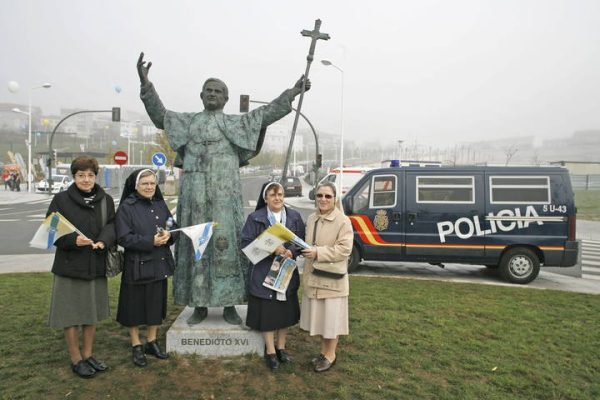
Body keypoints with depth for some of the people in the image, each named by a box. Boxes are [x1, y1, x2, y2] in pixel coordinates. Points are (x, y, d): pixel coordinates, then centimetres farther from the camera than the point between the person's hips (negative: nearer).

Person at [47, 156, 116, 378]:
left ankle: (88, 355, 31)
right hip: (69, 266, -3)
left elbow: (112, 225, 1)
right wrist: (72, 240, -24)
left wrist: (103, 241, -20)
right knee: (71, 314, 5)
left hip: (96, 265, 4)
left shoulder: (106, 200, 5)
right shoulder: (61, 200, -5)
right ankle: (76, 359, 22)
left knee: (91, 312, 14)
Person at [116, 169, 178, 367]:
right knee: (135, 305, 6)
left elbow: (174, 228, 9)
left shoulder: (160, 205, 7)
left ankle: (152, 342, 30)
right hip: (136, 265, -5)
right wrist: (150, 241, -22)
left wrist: (168, 236, -13)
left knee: (156, 304, 13)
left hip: (159, 264, 5)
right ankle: (136, 346, 23)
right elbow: (124, 237, -14)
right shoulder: (126, 207, -9)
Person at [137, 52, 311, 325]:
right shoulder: (188, 121, 18)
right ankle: (199, 305, 15)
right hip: (194, 193, 2)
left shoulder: (237, 123, 13)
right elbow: (160, 115, 8)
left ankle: (229, 305, 8)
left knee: (226, 242, -3)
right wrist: (146, 84, -5)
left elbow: (266, 113, 3)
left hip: (225, 193, -1)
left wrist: (292, 93, -8)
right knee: (196, 243, 4)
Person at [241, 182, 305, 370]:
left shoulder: (294, 217, 4)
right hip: (264, 273, -3)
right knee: (267, 311, 2)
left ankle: (281, 347, 28)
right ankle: (270, 351, 18)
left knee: (285, 310, 10)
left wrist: (291, 251, -17)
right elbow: (246, 243, -9)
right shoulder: (255, 218, -4)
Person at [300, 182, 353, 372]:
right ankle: (324, 351, 35)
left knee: (331, 317, 5)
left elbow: (344, 249, -20)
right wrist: (304, 250, -1)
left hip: (332, 279, -6)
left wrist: (318, 253, -25)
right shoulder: (311, 219, 8)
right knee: (319, 316, 17)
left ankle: (330, 355, 24)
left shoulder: (343, 221, -14)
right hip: (313, 277, 7)